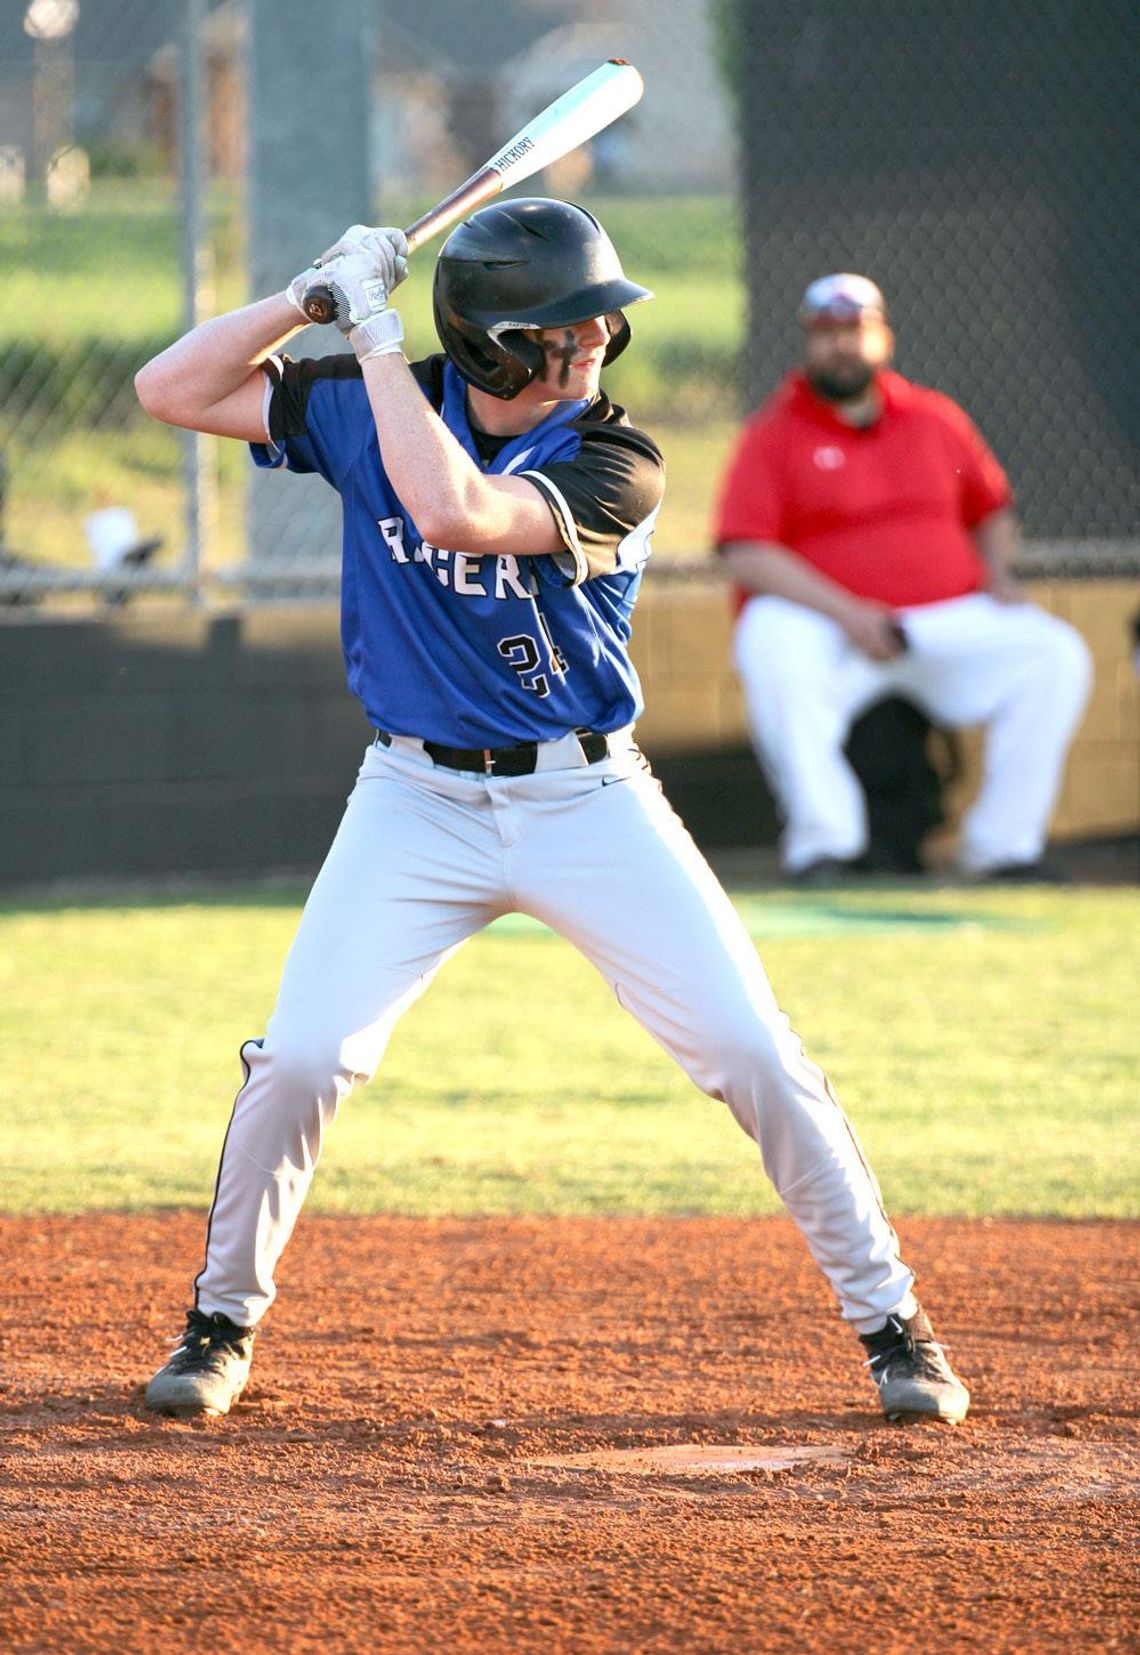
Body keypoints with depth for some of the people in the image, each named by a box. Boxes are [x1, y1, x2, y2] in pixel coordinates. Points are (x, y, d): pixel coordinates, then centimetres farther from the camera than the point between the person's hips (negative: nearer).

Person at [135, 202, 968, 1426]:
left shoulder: (614, 463, -14)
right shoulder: (370, 406, -4)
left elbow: (454, 512, -31)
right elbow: (171, 391, -5)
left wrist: (376, 335, -25)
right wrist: (314, 297, -15)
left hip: (588, 801, -1)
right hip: (417, 803, 1)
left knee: (754, 1051, -8)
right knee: (303, 1058, -12)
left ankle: (888, 1317, 6)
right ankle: (222, 1319, 11)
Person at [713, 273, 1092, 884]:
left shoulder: (936, 418, 13)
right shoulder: (771, 435, 1)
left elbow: (991, 509, 27)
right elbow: (746, 557, -10)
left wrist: (997, 573, 4)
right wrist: (846, 612, -19)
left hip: (950, 621, 4)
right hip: (822, 623, -3)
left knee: (1055, 653, -18)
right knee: (772, 647, -37)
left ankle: (1002, 844, -14)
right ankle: (824, 840, -28)